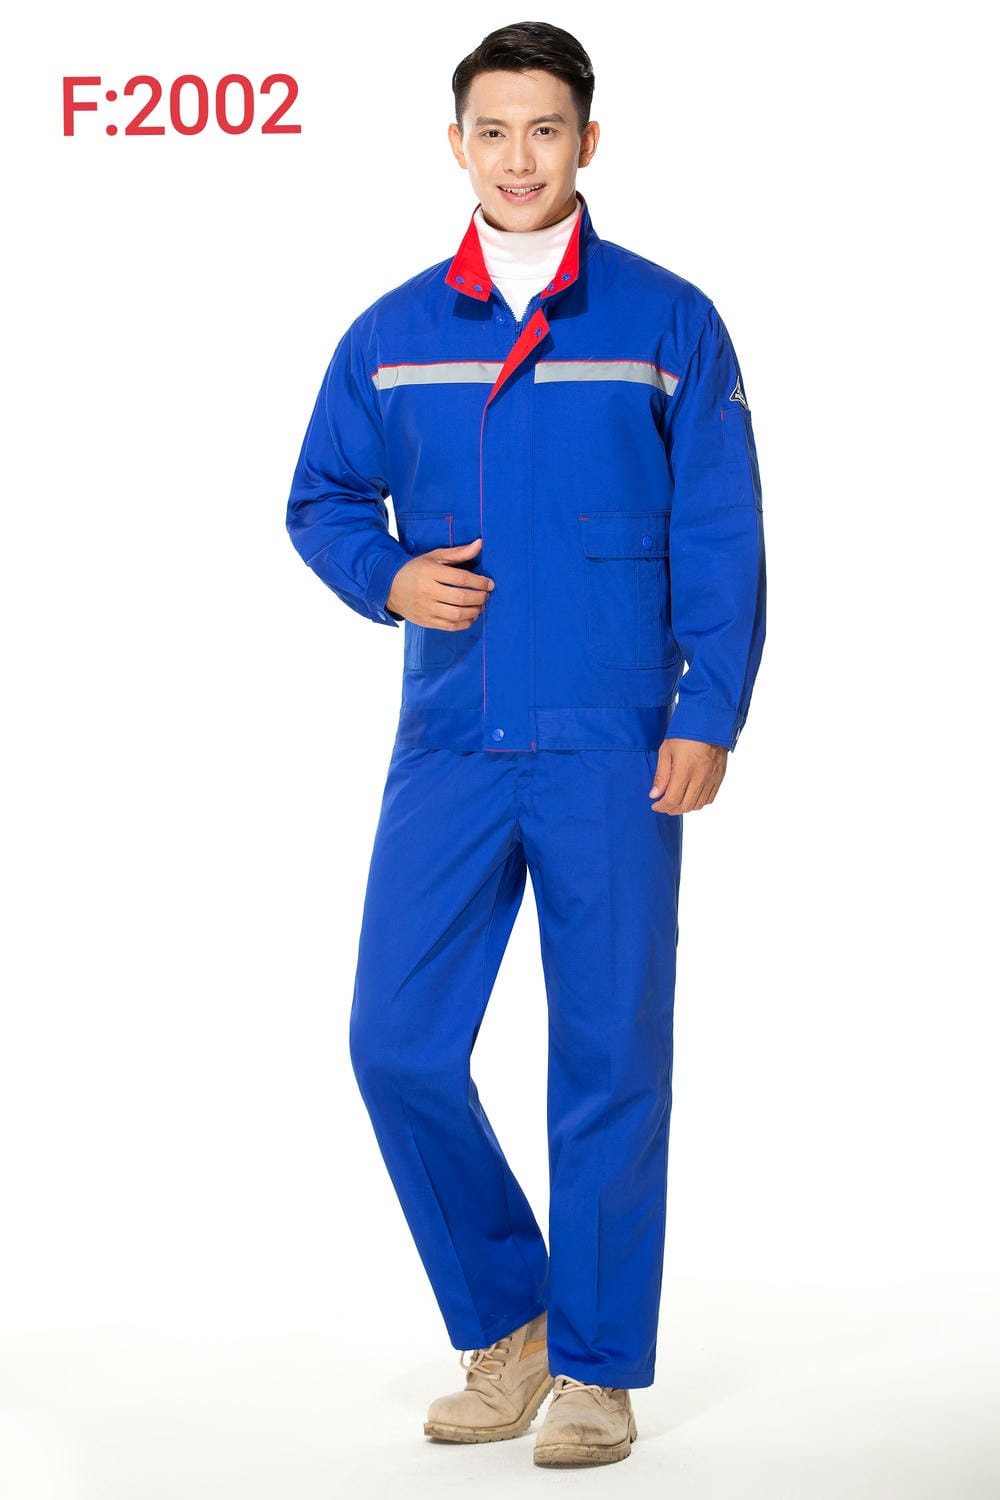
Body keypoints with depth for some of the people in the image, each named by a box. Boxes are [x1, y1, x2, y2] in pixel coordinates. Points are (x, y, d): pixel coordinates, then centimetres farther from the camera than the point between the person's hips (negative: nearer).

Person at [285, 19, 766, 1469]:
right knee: (397, 1043, -2)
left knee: (609, 1062, 2)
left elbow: (721, 543, 0)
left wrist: (705, 718, -8)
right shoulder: (392, 334, 9)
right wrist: (387, 577, -4)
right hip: (448, 749, 3)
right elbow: (322, 498, 17)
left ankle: (597, 1369, 16)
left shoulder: (668, 323, 2)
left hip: (614, 752, -3)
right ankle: (504, 1325, 19)